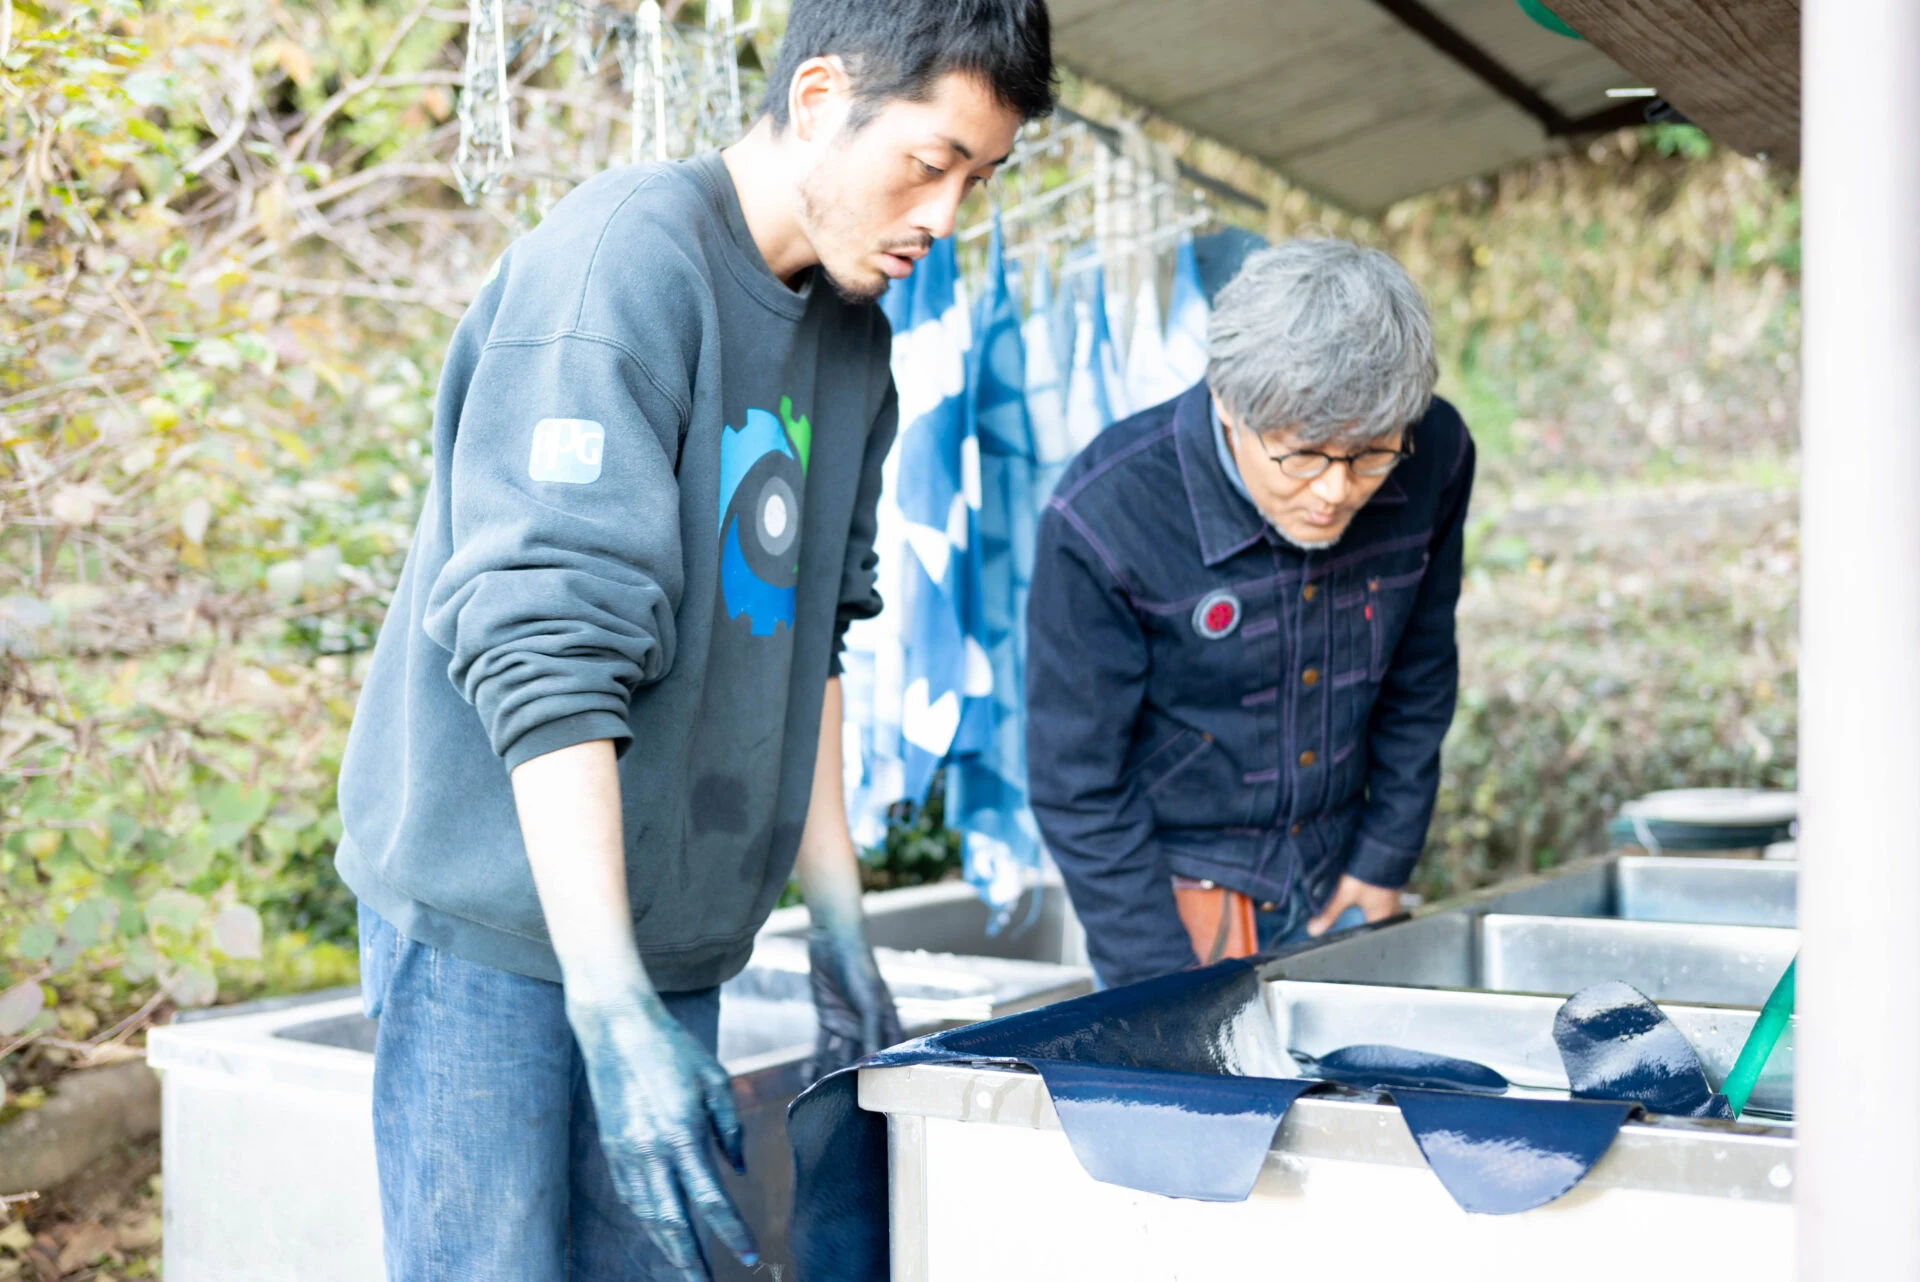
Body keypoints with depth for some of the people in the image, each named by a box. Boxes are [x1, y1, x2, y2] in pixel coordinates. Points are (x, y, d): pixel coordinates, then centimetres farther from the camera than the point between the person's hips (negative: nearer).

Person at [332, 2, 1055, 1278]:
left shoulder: (853, 334, 9)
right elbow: (543, 648, -24)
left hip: (677, 932, 7)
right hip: (501, 920, -7)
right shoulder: (623, 261, -17)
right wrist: (613, 1006, -27)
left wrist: (839, 908, 13)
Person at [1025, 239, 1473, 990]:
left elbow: (1420, 679, 4)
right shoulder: (1103, 519, -26)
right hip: (1170, 891, -3)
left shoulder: (1436, 459, -13)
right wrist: (1165, 986, -16)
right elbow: (1078, 783, -17)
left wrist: (1383, 861, 6)